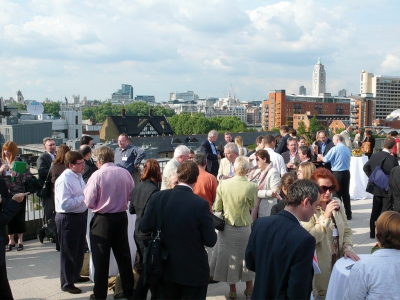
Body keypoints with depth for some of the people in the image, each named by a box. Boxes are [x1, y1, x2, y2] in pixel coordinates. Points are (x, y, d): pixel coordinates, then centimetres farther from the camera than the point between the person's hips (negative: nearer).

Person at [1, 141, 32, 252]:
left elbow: (29, 176, -9)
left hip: (19, 194, -2)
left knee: (19, 217, 4)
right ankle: (11, 240, 18)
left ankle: (20, 240, 16)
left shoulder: (20, 161, -3)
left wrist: (17, 174, -22)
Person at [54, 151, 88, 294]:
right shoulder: (64, 180, -23)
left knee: (80, 249, 23)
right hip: (68, 219, -9)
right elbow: (65, 204, -29)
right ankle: (67, 283, 22)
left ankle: (75, 275, 42)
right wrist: (83, 197, -24)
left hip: (80, 216, 9)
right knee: (68, 252, 6)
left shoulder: (78, 176, 7)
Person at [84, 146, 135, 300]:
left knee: (101, 258, 7)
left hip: (103, 219, -4)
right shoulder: (125, 173, -4)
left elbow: (89, 202, -14)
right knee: (123, 254, 16)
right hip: (121, 217, 4)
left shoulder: (97, 175, -16)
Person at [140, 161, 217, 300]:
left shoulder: (158, 197, -10)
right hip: (193, 270, -3)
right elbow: (210, 241, -15)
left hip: (165, 267, 3)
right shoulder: (201, 204, -20)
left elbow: (144, 227, -3)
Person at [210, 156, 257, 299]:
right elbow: (252, 206, -1)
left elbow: (217, 207, -6)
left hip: (227, 226, 1)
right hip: (245, 226, 0)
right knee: (246, 255, 18)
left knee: (229, 256, 16)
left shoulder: (223, 184, -16)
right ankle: (249, 288, 31)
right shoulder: (252, 186, -19)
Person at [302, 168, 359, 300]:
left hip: (338, 263, 6)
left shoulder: (337, 204, 4)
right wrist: (325, 216, -27)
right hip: (318, 267, -5)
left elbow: (347, 231, 10)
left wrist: (347, 248, -7)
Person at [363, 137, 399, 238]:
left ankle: (373, 233, 22)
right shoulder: (392, 159, -21)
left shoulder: (374, 155, 0)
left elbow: (365, 168, 11)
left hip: (376, 189, 7)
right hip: (388, 190, -6)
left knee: (375, 212, 15)